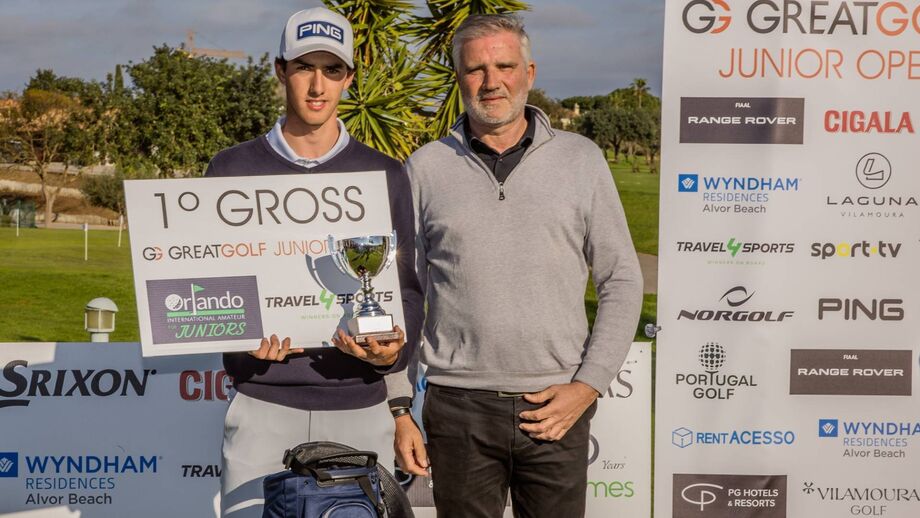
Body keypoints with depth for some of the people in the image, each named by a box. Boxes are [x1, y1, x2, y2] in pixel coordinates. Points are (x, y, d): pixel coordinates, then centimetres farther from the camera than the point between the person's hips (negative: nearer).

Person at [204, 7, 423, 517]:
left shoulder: (385, 176, 7)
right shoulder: (233, 170, 6)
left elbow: (407, 287, 9)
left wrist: (393, 350, -10)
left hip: (359, 406, 1)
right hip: (262, 404, 0)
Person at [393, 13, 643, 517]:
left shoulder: (581, 159, 4)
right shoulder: (425, 168, 4)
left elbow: (621, 282, 5)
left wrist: (588, 385, -4)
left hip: (556, 408, 0)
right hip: (458, 406, 0)